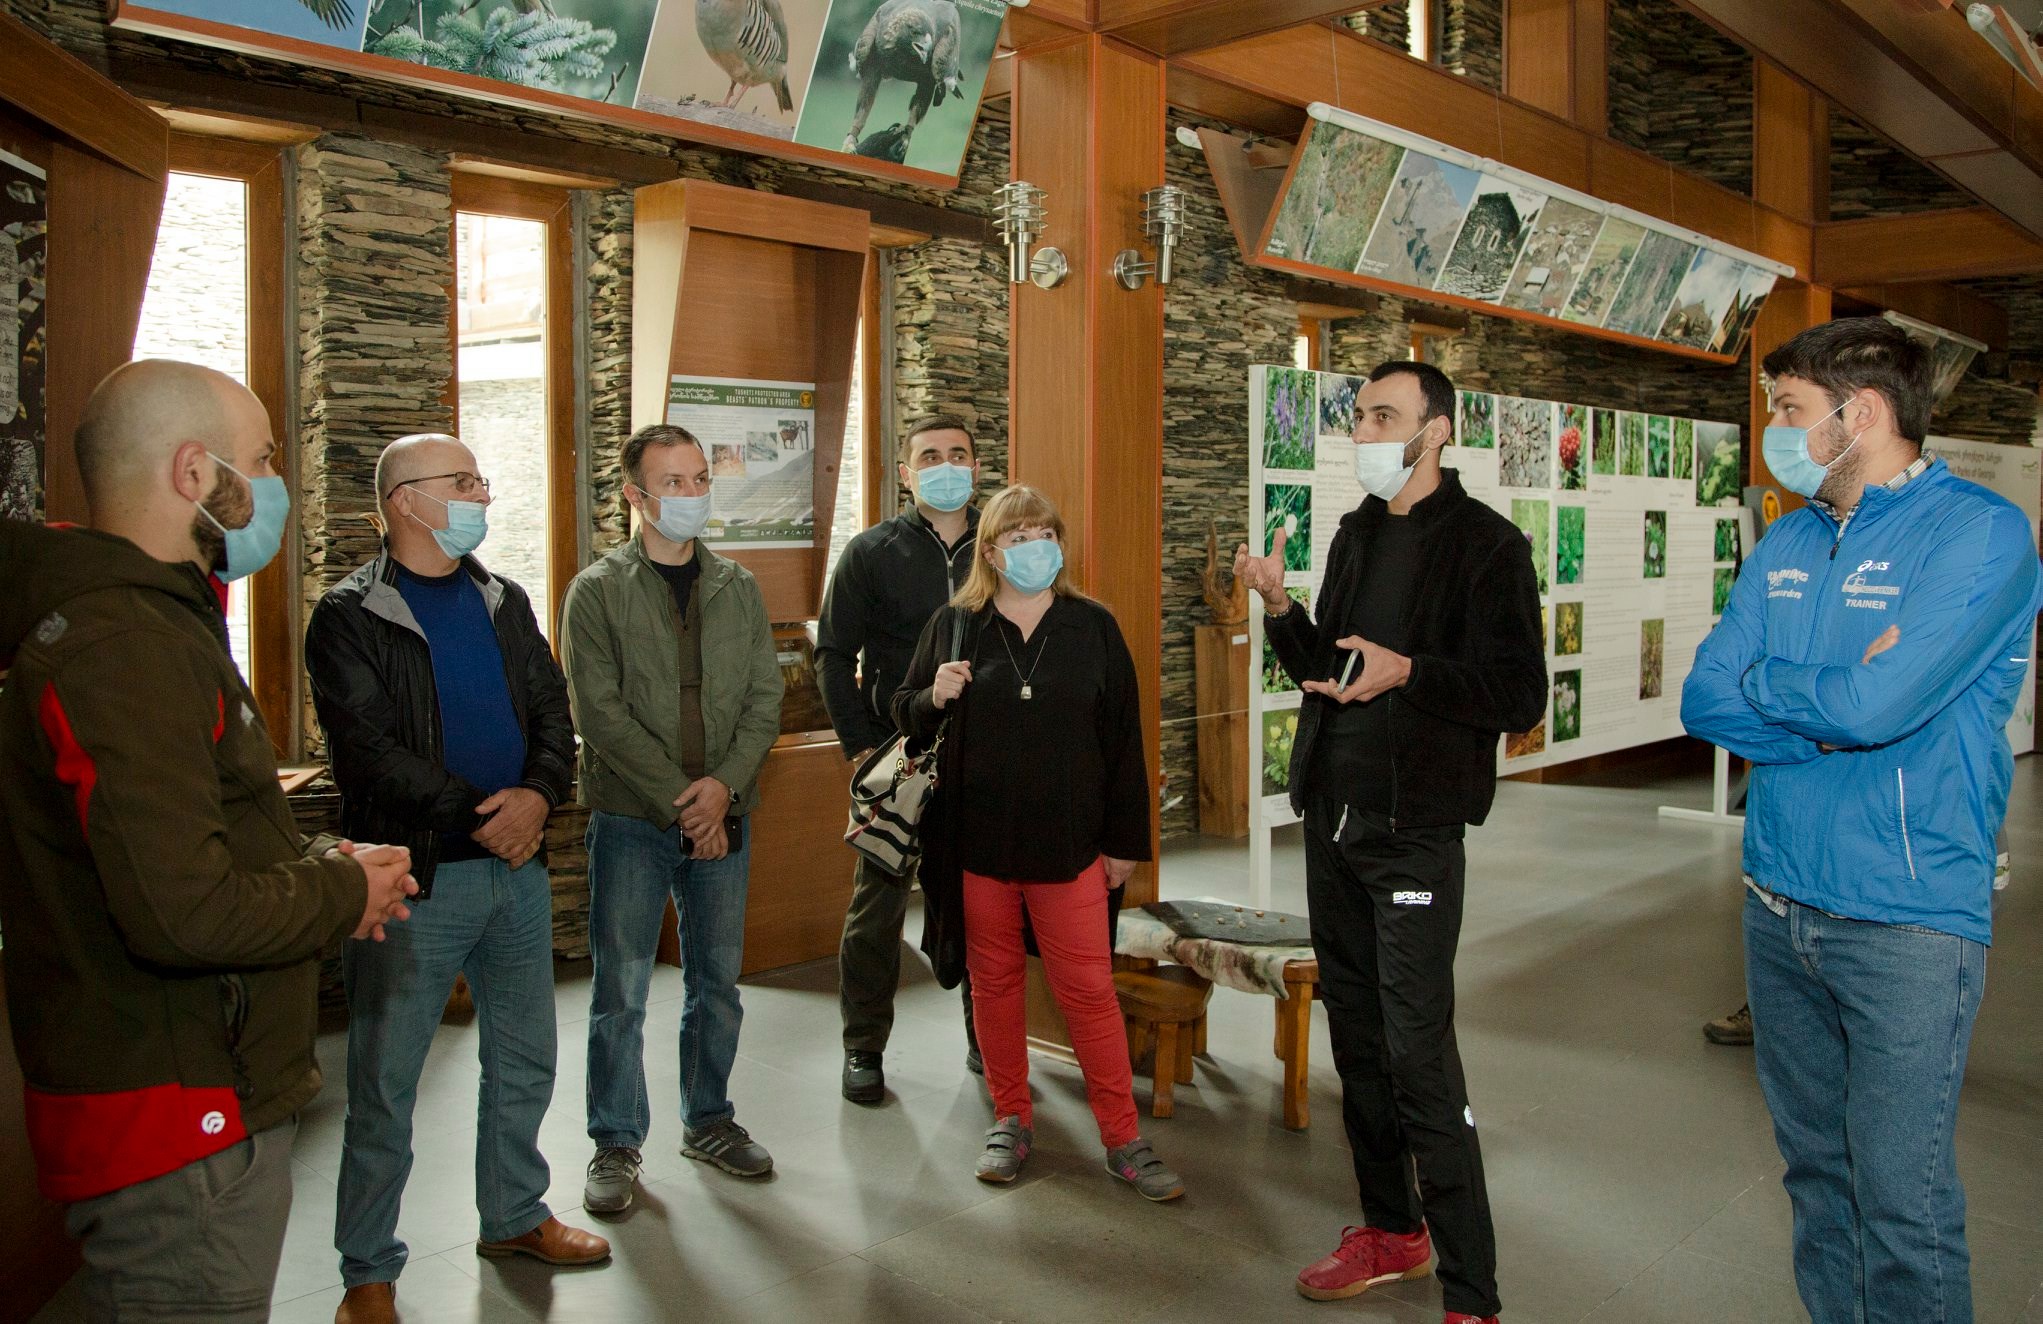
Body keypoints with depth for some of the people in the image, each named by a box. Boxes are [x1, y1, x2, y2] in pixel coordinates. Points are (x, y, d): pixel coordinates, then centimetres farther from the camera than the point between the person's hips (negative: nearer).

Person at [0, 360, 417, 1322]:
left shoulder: (141, 619, 14)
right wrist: (346, 894, -11)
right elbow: (186, 914, -29)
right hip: (183, 1133, -11)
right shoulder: (125, 647, -22)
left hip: (212, 1102, 11)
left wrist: (315, 861, 7)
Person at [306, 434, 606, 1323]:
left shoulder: (503, 603, 12)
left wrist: (539, 793, -10)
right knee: (385, 1081, 4)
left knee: (525, 1059, 16)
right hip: (416, 878, -6)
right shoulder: (351, 616, -7)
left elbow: (551, 710, 9)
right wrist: (479, 815, -17)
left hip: (518, 867, 6)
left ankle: (514, 1216, 35)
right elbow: (369, 750, -15)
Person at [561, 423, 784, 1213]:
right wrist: (679, 799, -14)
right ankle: (616, 1145, 18)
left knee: (717, 982, 13)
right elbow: (599, 711, -10)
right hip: (631, 820, -3)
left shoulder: (738, 589, 9)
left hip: (722, 816, 4)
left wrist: (725, 784, -11)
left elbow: (765, 700, 4)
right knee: (620, 992, 3)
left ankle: (708, 1120, 30)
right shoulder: (598, 591, -3)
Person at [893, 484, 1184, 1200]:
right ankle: (1011, 1120, 26)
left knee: (1088, 988, 0)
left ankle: (1122, 1139, 11)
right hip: (977, 840, 1)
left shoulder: (1093, 626, 4)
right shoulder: (953, 625, 4)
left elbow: (1123, 738, 4)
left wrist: (1125, 839, 2)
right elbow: (906, 712, 13)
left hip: (1069, 840, -1)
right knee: (994, 979, 11)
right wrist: (935, 697, -12)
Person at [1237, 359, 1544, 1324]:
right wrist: (1280, 609, 1)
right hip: (1332, 819, 8)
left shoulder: (1484, 544, -9)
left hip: (1414, 830, -7)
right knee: (1355, 1034, 15)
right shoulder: (1355, 534, 13)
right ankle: (1391, 1230, 32)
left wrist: (1407, 672, -27)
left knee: (1418, 1053, -7)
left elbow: (1520, 697, -14)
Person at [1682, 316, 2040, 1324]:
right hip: (1779, 902, 6)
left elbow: (1877, 704, -23)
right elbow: (1705, 701, 3)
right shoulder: (1786, 544, 10)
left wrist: (1764, 682, -5)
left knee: (1903, 1206, -1)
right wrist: (1833, 709, -11)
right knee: (1817, 1174, 17)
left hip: (1905, 918, -6)